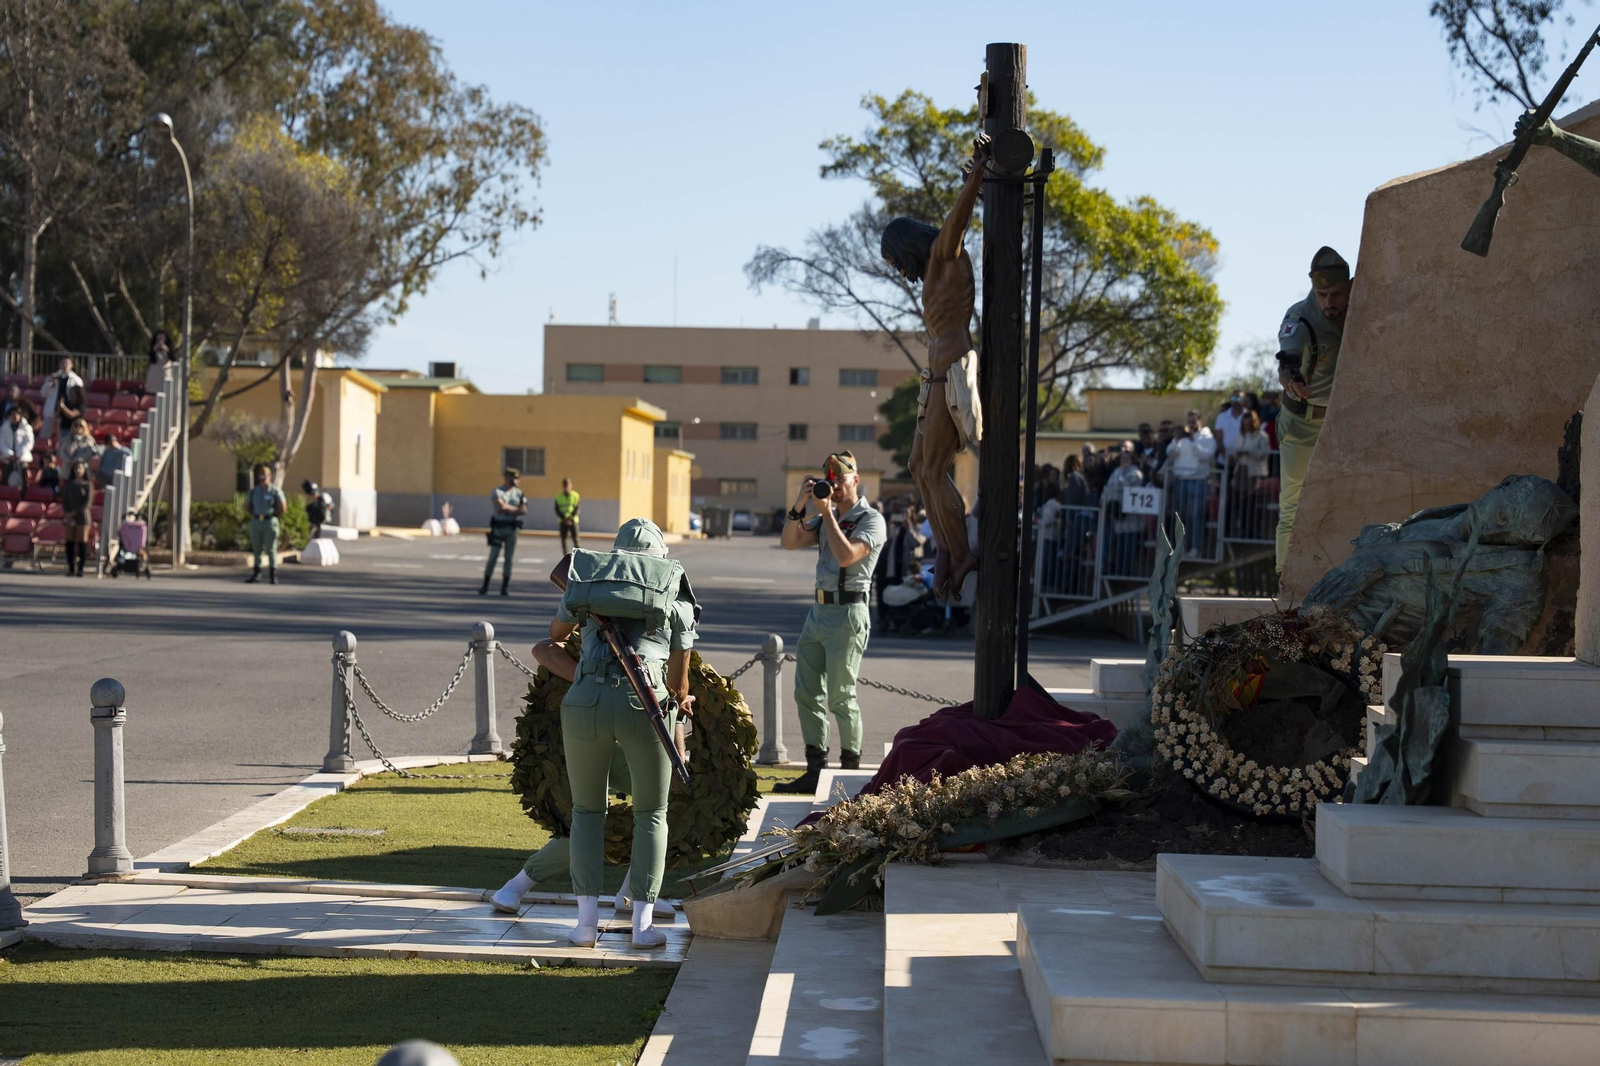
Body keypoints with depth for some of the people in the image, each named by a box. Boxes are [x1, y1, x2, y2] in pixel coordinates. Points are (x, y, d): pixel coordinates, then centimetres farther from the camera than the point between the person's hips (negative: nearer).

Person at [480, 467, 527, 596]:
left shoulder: (519, 493, 9)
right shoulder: (497, 492, -3)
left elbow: (524, 510, -3)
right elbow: (501, 506, -18)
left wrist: (508, 510, -14)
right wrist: (516, 509, -7)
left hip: (512, 529, 3)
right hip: (498, 528, -3)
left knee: (509, 558, 2)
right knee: (493, 556, -4)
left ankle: (505, 587, 7)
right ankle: (485, 586, 1)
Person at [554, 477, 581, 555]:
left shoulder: (575, 496, -1)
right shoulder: (558, 497, 2)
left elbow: (576, 509, -4)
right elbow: (557, 510, 0)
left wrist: (570, 518, -17)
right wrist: (564, 519, -13)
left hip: (573, 520, -1)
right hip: (562, 521, 1)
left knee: (575, 539, -7)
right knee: (563, 540, 1)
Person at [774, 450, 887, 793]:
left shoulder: (871, 520, -6)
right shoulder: (827, 519, 18)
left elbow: (847, 556, -21)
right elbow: (790, 542, 8)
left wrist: (826, 512, -15)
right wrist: (800, 504, -3)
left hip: (847, 613, -8)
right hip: (819, 611, 8)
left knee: (840, 697, -4)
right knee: (806, 693, 6)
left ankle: (851, 769, 8)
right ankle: (816, 772, 11)